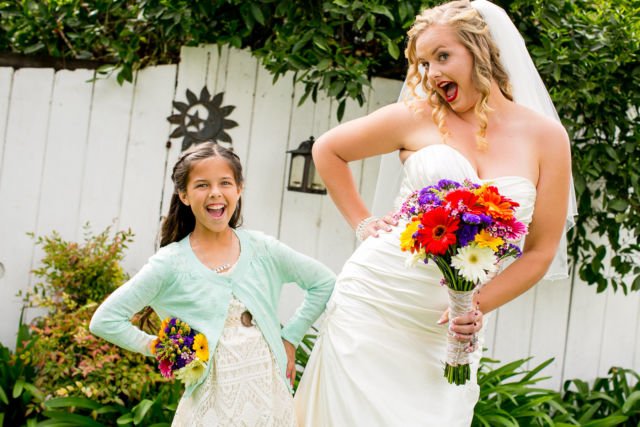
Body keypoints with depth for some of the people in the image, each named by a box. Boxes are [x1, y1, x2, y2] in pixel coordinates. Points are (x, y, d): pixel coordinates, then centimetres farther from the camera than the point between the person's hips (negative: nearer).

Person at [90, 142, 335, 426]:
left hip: (271, 398, 2)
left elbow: (324, 283, 13)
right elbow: (104, 320, -5)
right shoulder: (170, 264, -6)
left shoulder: (262, 249, 1)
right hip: (212, 404, -2)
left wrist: (290, 337, 7)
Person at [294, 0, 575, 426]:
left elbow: (541, 250, 2)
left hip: (449, 327, 1)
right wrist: (362, 223, 6)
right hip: (373, 301, -1)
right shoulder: (418, 116, 0)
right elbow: (328, 150, 13)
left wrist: (479, 306, -10)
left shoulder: (545, 136, 1)